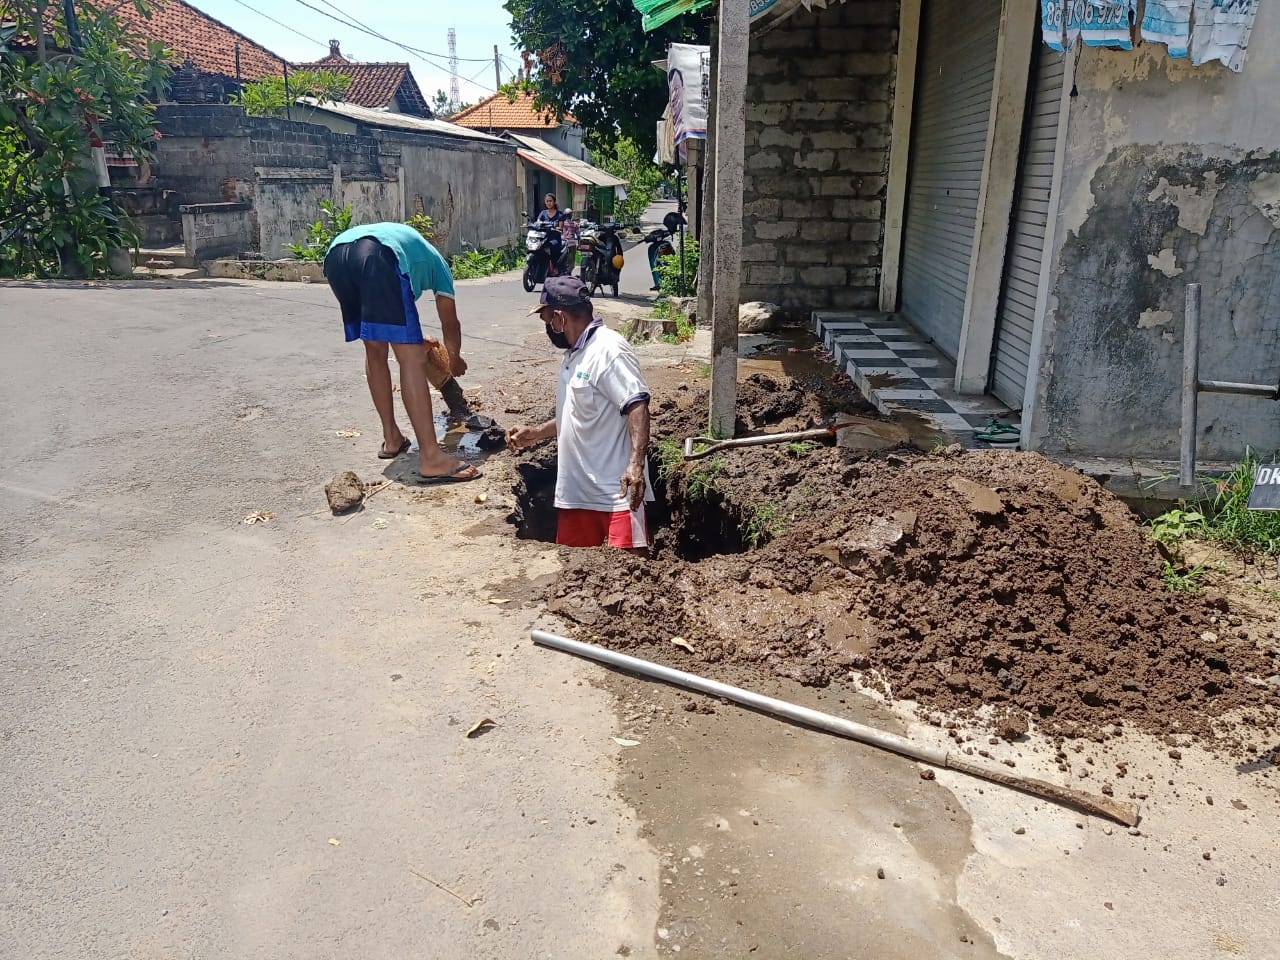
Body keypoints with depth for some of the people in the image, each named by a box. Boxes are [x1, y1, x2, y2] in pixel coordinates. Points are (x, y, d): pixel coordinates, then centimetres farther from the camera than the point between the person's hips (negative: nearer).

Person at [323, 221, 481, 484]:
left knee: (375, 350, 22)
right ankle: (431, 457, -7)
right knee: (412, 359, -4)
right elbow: (450, 323, 42)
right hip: (377, 257, -6)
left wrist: (413, 341, 68)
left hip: (335, 256, 6)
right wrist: (455, 358, 59)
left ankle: (391, 438, 28)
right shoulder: (436, 261, 35)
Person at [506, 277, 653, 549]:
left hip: (617, 492, -9)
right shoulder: (574, 354, 17)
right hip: (575, 491, 10)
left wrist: (636, 463, -33)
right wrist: (536, 433, 23)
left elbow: (637, 406, -22)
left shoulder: (609, 350, -13)